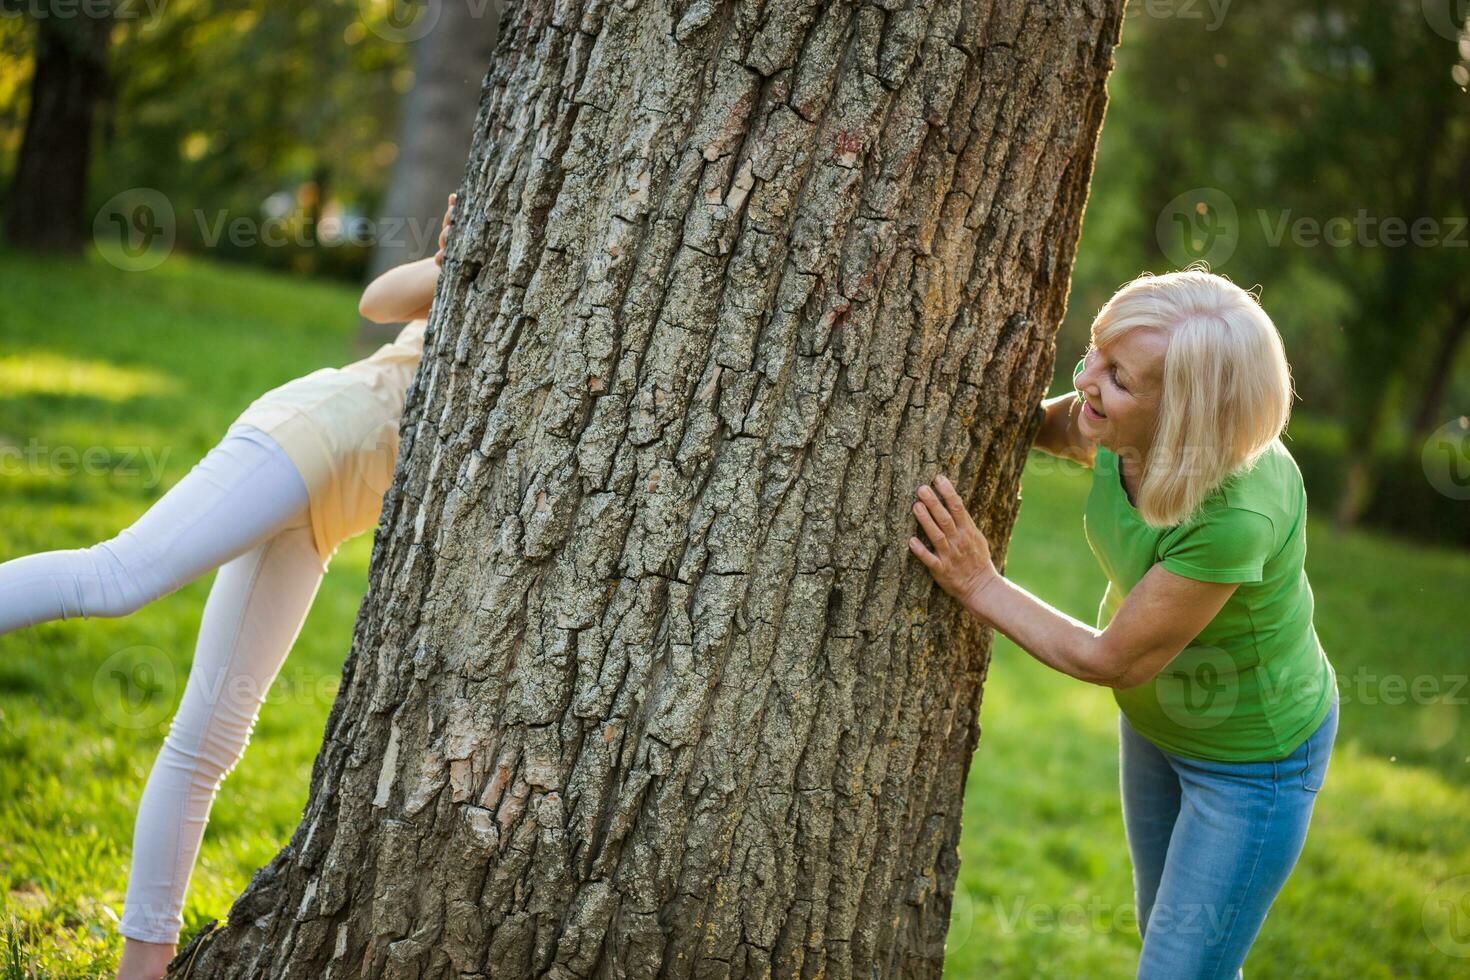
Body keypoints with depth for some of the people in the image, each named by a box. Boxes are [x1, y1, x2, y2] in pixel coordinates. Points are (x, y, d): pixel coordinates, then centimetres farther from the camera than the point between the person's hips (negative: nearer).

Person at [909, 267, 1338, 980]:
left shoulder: (1238, 513, -41)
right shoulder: (1124, 426, -23)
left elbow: (1113, 659, -29)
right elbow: (1061, 428, 1)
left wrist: (980, 585, -24)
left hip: (1254, 755, -7)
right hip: (1155, 716, 7)